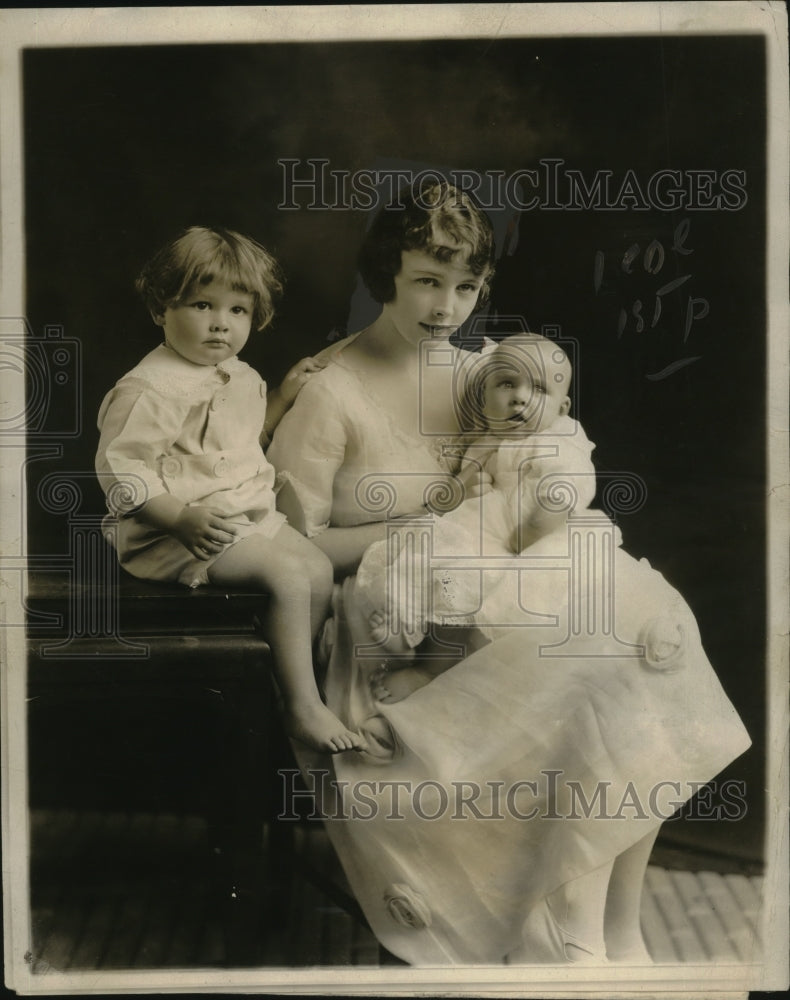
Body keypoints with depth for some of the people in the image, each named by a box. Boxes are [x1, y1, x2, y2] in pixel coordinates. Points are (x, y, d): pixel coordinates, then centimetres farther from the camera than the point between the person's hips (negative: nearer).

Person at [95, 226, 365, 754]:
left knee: (319, 570, 2)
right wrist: (182, 517, -29)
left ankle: (294, 680, 13)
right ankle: (305, 709, -15)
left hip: (252, 514, 10)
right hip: (188, 529, -9)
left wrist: (283, 395, 15)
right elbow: (119, 466, -21)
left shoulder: (240, 376, 12)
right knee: (288, 576, -22)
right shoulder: (150, 389, -18)